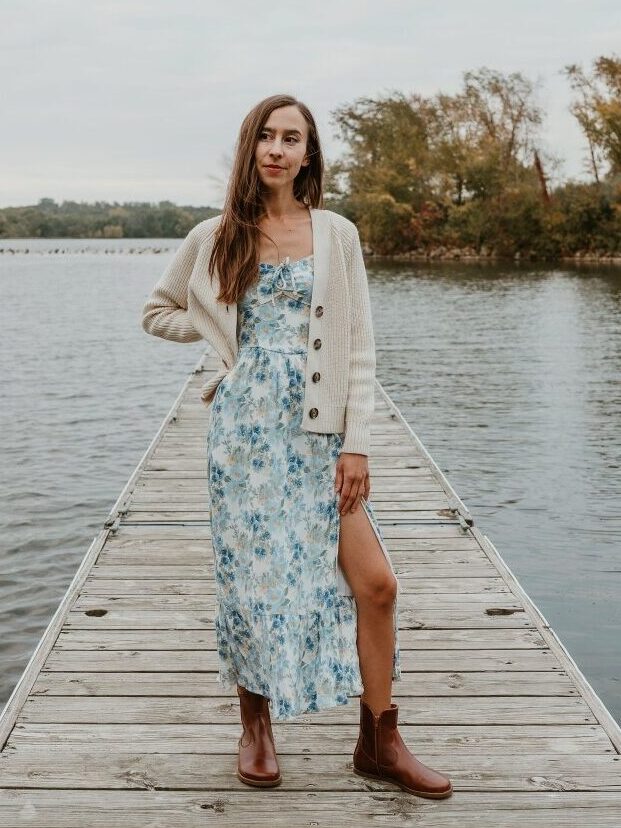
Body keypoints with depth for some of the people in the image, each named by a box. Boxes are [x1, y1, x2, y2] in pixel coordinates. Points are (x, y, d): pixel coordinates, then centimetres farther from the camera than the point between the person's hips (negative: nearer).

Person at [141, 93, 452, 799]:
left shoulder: (336, 234, 5)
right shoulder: (214, 237, 6)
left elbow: (358, 346, 2)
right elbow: (157, 312, 18)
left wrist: (356, 443, -5)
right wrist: (225, 331, 4)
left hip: (319, 429, 1)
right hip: (244, 425, 0)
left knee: (375, 582, -4)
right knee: (250, 576, 4)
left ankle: (379, 742, 13)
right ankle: (255, 728, 25)